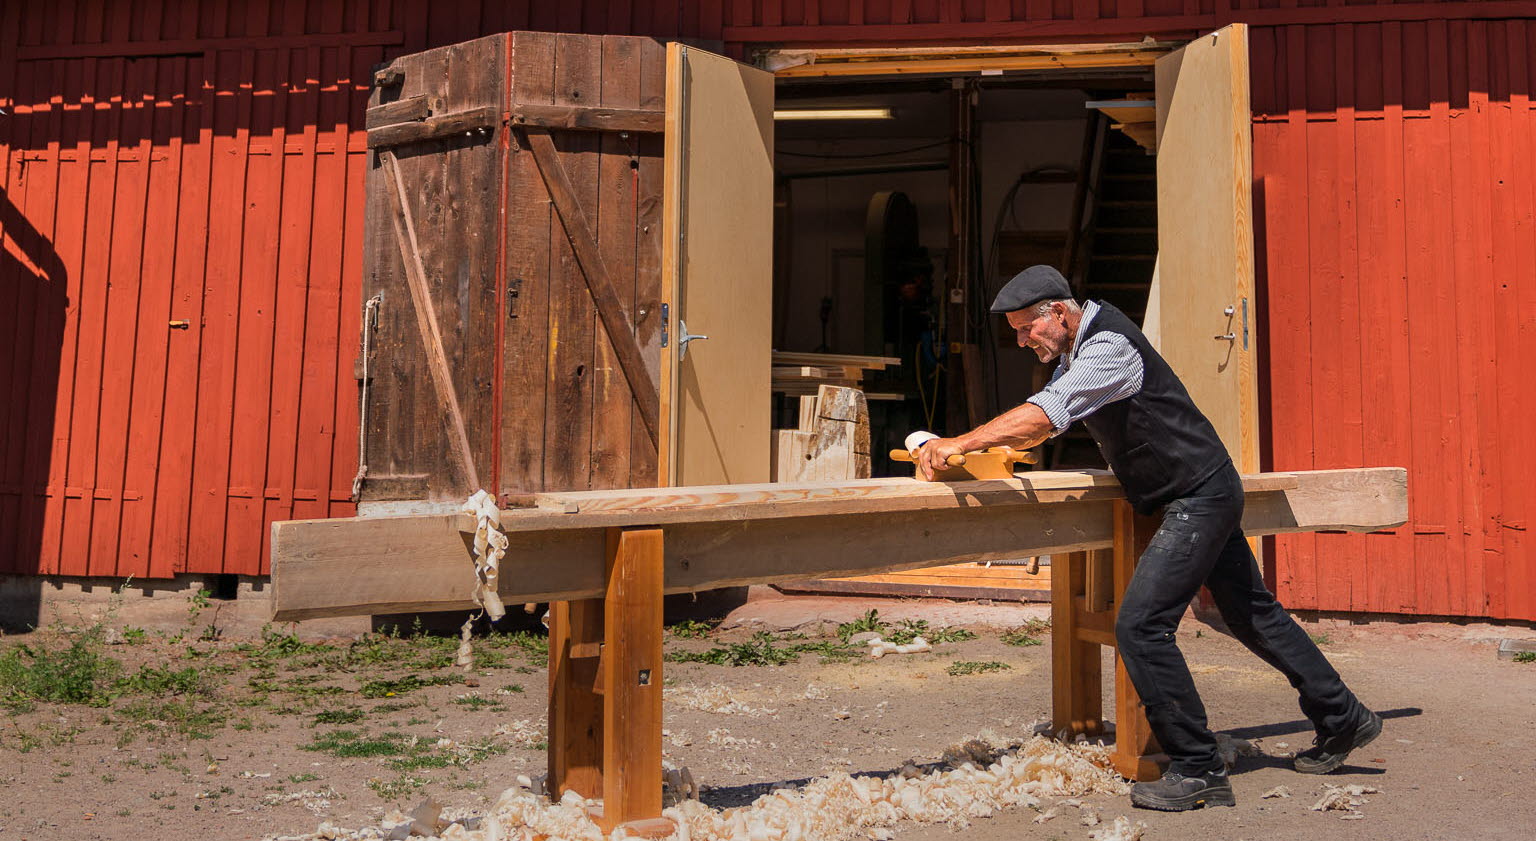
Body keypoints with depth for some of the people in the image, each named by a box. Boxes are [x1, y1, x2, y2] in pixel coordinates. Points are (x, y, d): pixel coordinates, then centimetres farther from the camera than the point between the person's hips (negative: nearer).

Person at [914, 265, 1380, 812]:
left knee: (1140, 625, -15)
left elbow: (1047, 413, -34)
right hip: (1206, 494, 11)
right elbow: (1046, 424, 17)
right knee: (1252, 614, 21)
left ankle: (1199, 771, -6)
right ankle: (1343, 720, 37)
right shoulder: (1076, 350, 8)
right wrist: (988, 448, 0)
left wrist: (961, 442, -36)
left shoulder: (1108, 345, -22)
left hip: (1200, 498, -11)